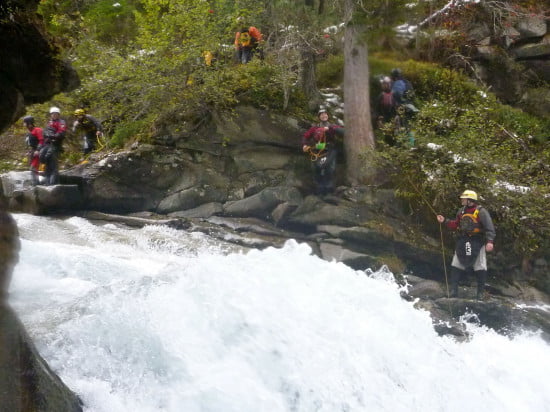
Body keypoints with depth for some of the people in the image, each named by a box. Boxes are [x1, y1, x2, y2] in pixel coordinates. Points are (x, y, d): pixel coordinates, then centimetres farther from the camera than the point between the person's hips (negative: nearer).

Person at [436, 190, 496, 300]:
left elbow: (489, 227, -16)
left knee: (480, 270, 0)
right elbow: (455, 225, 17)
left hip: (477, 242, -6)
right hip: (462, 242, 6)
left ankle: (480, 294, 9)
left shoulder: (481, 211, -11)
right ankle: (453, 292, 9)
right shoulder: (461, 211, 10)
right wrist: (445, 221, 5)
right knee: (456, 267, 4)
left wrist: (490, 241, -27)